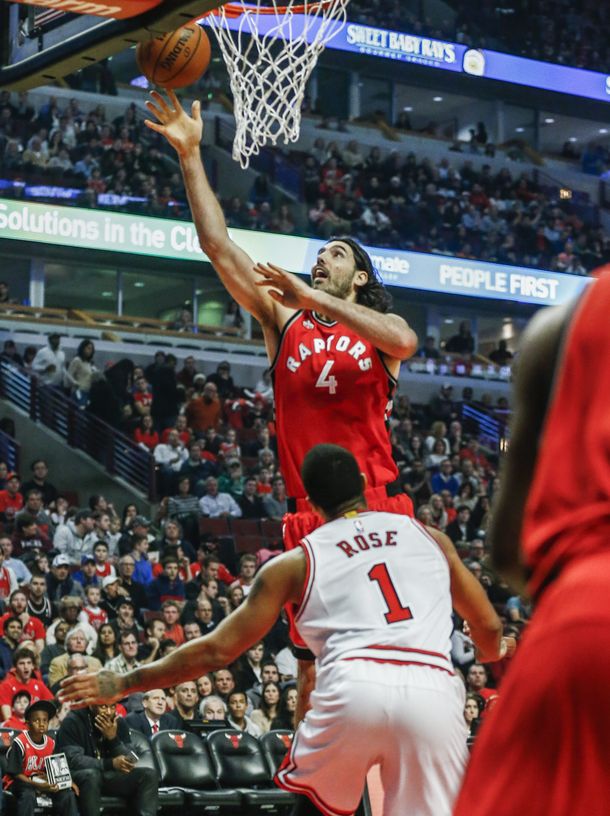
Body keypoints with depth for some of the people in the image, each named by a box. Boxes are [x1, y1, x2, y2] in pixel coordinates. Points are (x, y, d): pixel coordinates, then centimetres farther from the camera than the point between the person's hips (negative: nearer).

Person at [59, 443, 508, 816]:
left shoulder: (296, 562, 20)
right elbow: (490, 630, 33)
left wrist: (122, 683, 26)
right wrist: (495, 653, 59)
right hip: (433, 691, 1)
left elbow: (217, 649, 16)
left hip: (354, 686, -1)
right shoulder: (430, 537, 26)